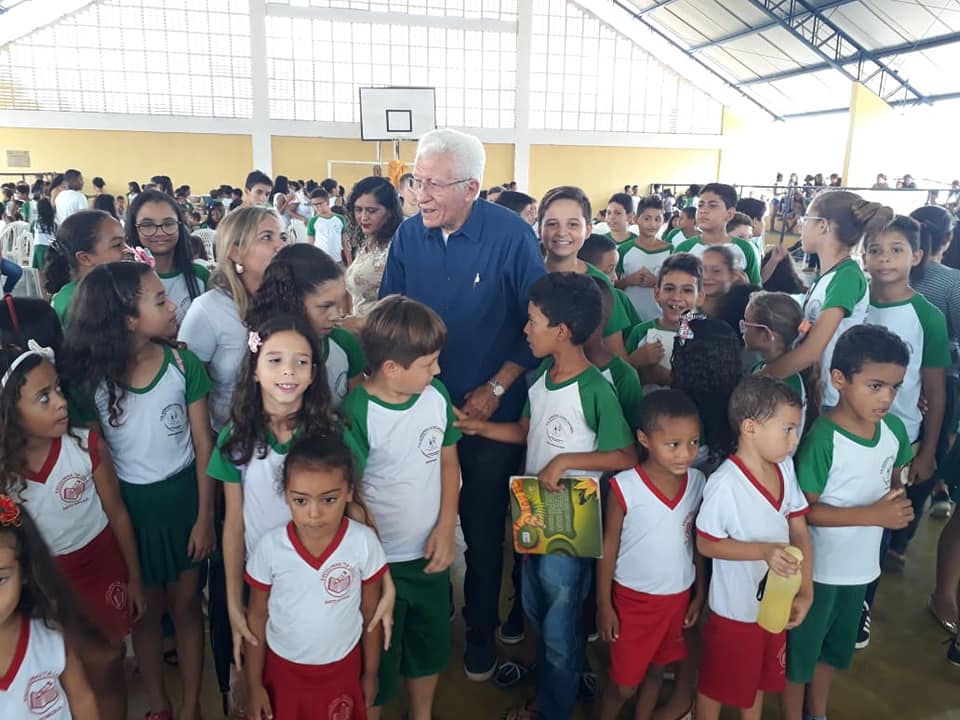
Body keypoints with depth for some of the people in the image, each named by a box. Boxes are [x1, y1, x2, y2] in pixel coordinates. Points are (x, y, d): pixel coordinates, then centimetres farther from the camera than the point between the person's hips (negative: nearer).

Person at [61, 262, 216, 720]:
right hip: (130, 505, 0)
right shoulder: (89, 378, -14)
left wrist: (205, 515, -6)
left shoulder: (183, 363, -12)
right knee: (146, 611, 17)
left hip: (184, 496, 0)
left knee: (186, 605, 13)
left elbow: (202, 444, -6)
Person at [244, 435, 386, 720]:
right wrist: (254, 685, 1)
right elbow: (257, 616, -5)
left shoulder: (364, 542, -21)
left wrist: (370, 674, 3)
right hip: (282, 668, 0)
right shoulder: (270, 547, -19)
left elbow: (370, 613, -7)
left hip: (342, 669, 0)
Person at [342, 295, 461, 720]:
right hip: (380, 561, -5)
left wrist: (446, 528, -4)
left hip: (432, 553, 6)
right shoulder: (356, 416, -24)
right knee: (376, 660, 15)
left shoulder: (437, 396, -7)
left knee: (431, 645, 25)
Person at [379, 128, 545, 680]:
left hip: (489, 410, -3)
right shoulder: (409, 235, -4)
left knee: (483, 528, 12)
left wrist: (495, 389, -13)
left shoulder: (512, 235, -15)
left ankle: (481, 630, 34)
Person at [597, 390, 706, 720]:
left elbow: (697, 542, 4)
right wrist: (603, 604, -9)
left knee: (657, 670, 21)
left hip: (678, 597, 4)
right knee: (624, 682, 10)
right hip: (633, 598, -4)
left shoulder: (698, 483, -8)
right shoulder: (625, 486, -21)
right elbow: (608, 547, -12)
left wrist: (700, 592, 8)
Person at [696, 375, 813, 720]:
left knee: (761, 676, 28)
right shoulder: (725, 483, -29)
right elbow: (706, 544, -20)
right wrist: (764, 551, -29)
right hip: (734, 608, -6)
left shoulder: (785, 467, -8)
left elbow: (799, 530, -1)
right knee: (718, 683, 16)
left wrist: (805, 592, -7)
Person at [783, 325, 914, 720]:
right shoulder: (823, 439, -27)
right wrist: (873, 515, -27)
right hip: (817, 567, -7)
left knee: (834, 645, 26)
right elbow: (804, 510, -23)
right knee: (800, 647, 14)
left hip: (861, 564, 7)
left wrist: (898, 505, -11)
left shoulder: (895, 430, -7)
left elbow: (893, 480, 10)